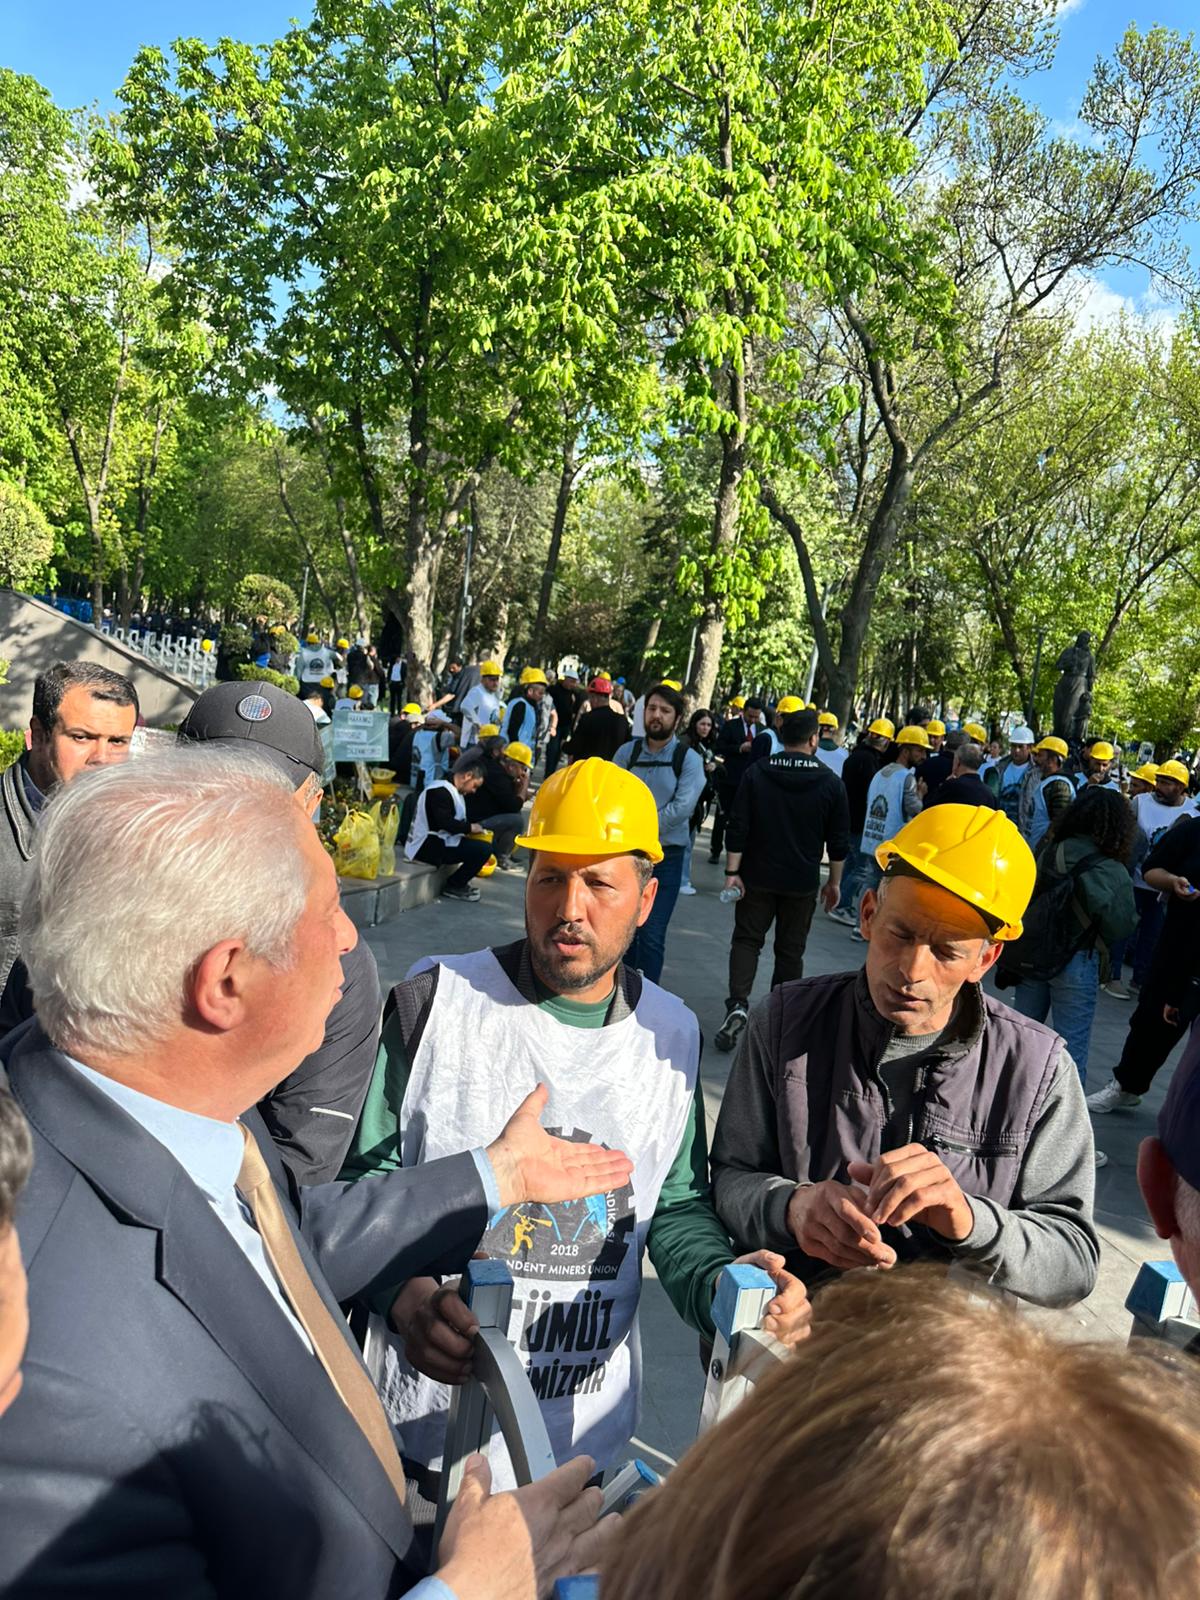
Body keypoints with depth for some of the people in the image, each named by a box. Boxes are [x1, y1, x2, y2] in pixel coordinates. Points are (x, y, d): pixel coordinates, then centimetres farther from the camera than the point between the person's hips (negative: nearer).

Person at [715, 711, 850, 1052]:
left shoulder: (756, 773, -4)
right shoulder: (830, 782, -5)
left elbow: (738, 827, -8)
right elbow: (838, 841, -1)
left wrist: (732, 871, -4)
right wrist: (834, 882, 9)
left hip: (757, 876, 0)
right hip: (802, 882, 0)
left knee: (746, 939, 9)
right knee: (790, 950, 12)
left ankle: (738, 1005, -11)